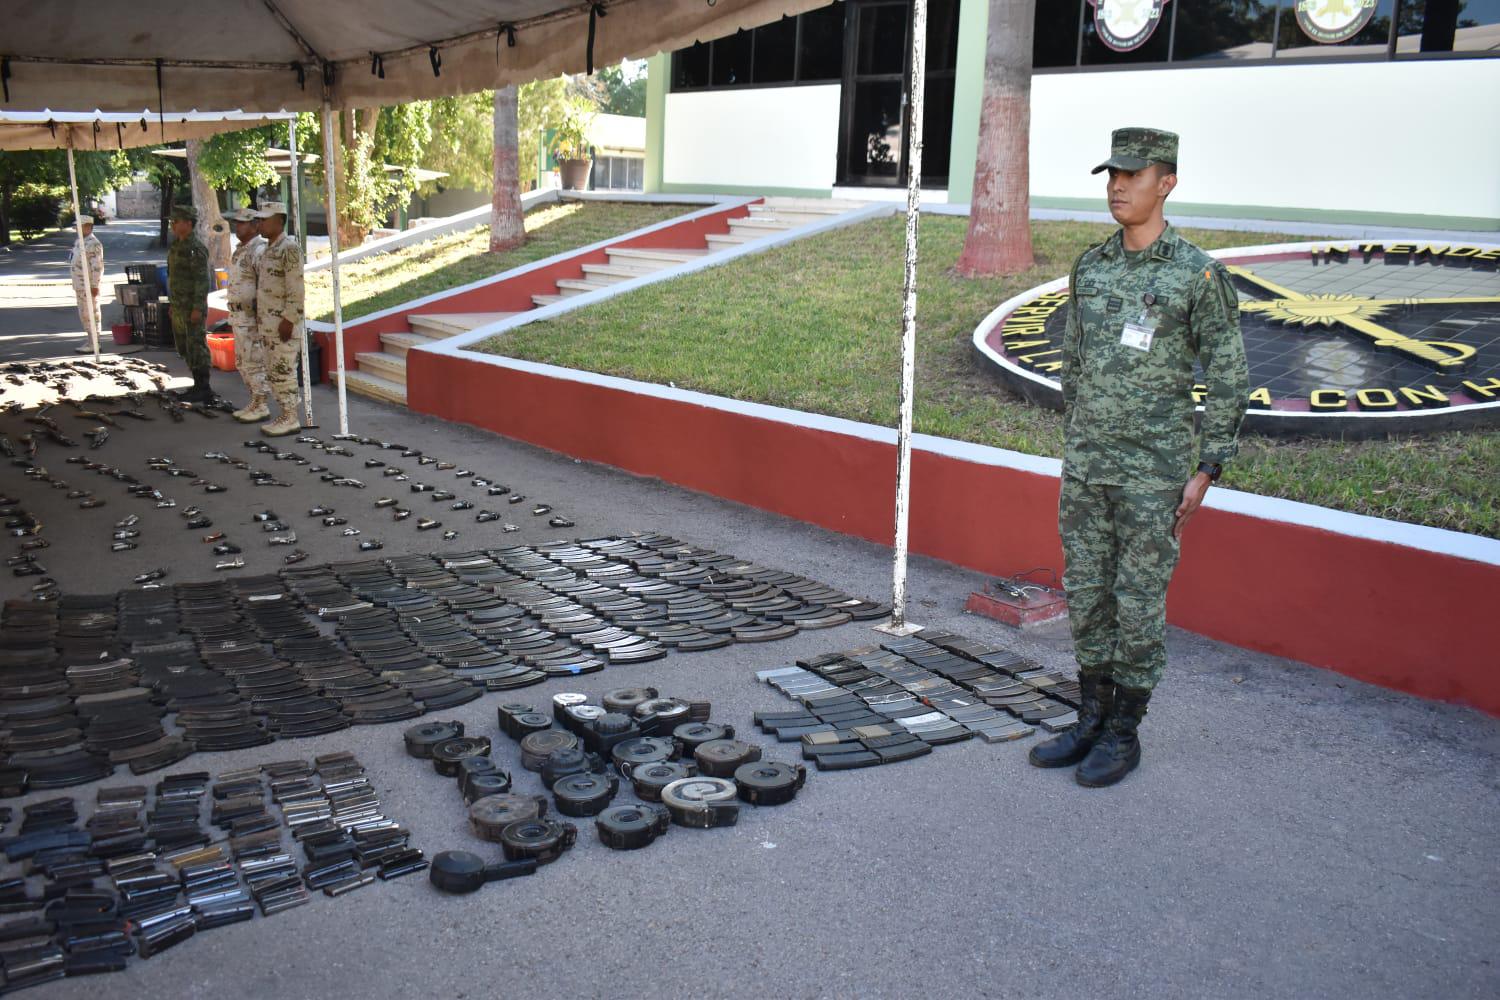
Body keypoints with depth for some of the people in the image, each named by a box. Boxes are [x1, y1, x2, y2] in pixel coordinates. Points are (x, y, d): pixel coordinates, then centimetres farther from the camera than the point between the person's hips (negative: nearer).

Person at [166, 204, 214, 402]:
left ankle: (204, 389, 0)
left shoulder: (196, 248, -16)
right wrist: (173, 304, 20)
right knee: (184, 347, 14)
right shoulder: (177, 245, 14)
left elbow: (202, 280, -19)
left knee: (196, 347, -6)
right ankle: (198, 386, 21)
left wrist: (198, 308, -23)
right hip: (179, 306, 10)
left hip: (192, 307, -10)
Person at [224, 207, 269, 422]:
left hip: (253, 317, -10)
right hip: (239, 316, 10)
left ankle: (261, 408, 2)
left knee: (255, 363, -5)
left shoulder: (259, 251, -17)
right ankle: (255, 404, 21)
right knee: (243, 363, 14)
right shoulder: (240, 250, 15)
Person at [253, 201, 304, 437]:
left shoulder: (289, 249, -14)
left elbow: (296, 288, -19)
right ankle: (285, 415, 18)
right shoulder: (268, 249, 16)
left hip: (284, 323, -10)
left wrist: (289, 320, -22)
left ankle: (291, 419, 0)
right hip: (267, 323, 10)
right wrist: (259, 315, 18)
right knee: (273, 371, 12)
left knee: (283, 371, -6)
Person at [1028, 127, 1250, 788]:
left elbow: (1229, 380, -7)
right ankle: (1091, 721, 23)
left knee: (1139, 602, 2)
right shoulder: (1090, 268, 7)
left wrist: (1205, 472, -11)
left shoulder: (1200, 275, -9)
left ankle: (1124, 735, 15)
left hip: (1155, 471, -6)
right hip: (1086, 467, 6)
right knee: (1086, 593, 10)